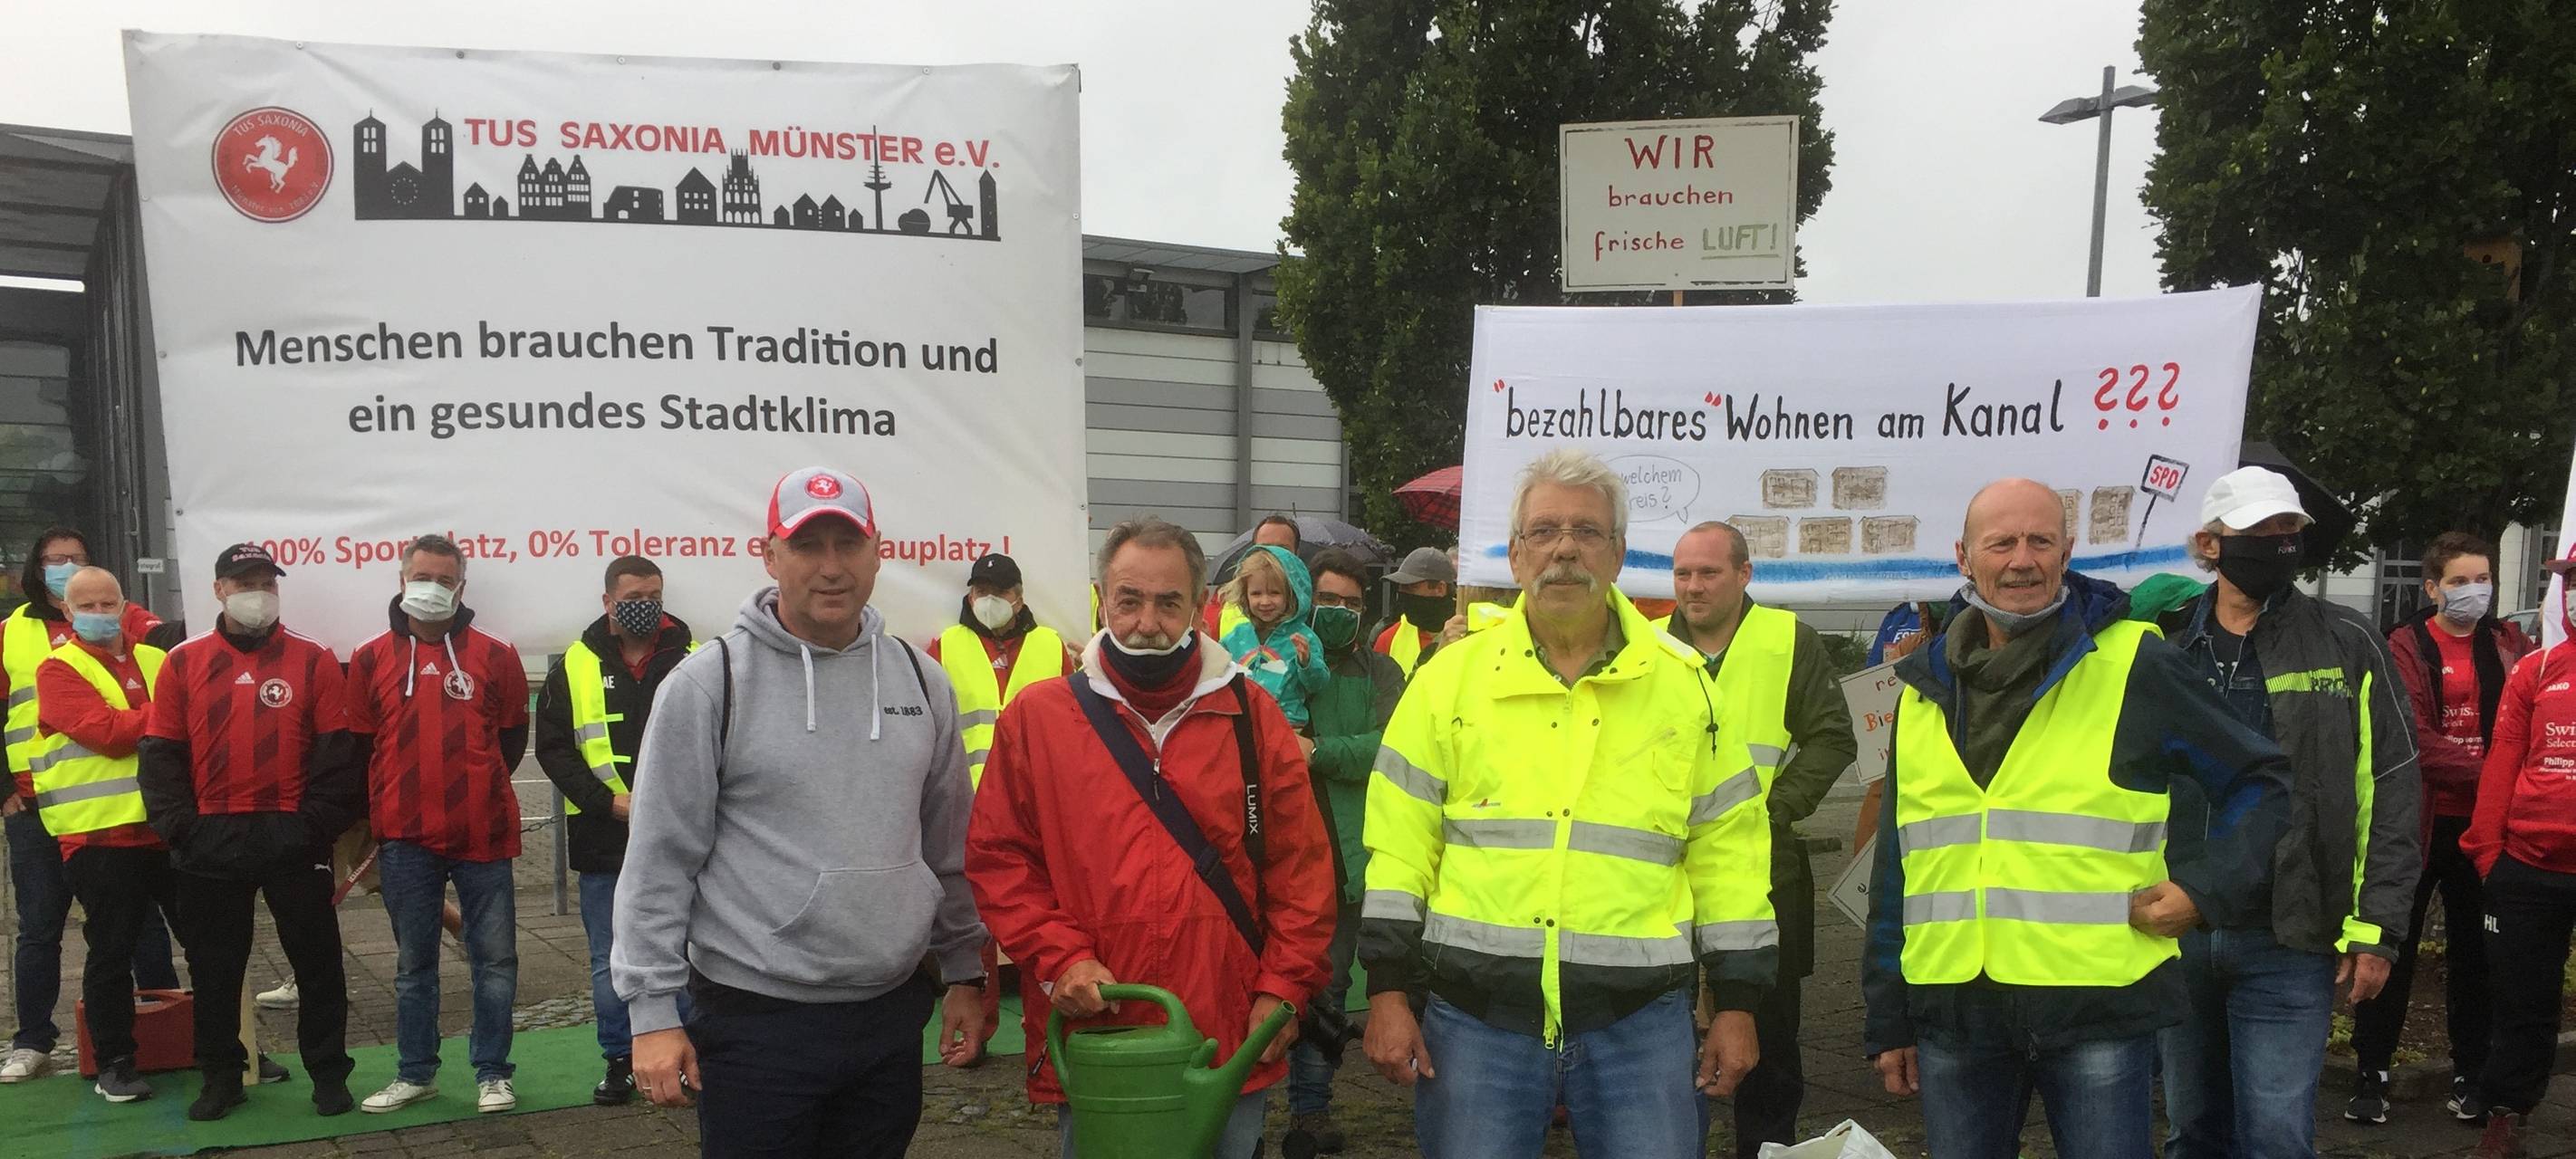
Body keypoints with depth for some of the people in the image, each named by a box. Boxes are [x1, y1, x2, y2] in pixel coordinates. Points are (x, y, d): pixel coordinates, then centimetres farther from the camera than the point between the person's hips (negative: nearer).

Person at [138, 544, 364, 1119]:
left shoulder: (313, 661, 1)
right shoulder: (183, 663, 6)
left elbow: (337, 752, -2)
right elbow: (161, 754, 5)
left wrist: (317, 823, -10)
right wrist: (180, 826, -5)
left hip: (292, 837, -2)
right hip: (210, 842, 2)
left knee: (316, 960, 4)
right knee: (214, 965, 11)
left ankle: (329, 1074, 16)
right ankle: (220, 1077, 25)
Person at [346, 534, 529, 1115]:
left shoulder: (495, 655, 2)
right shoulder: (371, 659, 4)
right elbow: (359, 746, 10)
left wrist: (478, 790, 11)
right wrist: (381, 810, 10)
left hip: (482, 834, -1)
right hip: (404, 839, 1)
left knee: (495, 957, 4)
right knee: (413, 961, 12)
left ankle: (493, 1073, 15)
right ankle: (416, 1072, 24)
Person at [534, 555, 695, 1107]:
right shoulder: (574, 667, 3)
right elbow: (553, 750, 0)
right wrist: (610, 802, -11)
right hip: (604, 842, 1)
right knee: (610, 963, 8)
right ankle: (620, 1061, 22)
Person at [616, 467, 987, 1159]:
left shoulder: (921, 680, 6)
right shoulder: (709, 683, -8)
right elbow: (659, 863, -7)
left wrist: (964, 973, 12)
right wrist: (652, 1011, -9)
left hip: (893, 1017, 4)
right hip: (756, 1023, -4)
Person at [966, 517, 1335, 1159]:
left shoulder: (1251, 714, 3)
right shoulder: (1037, 717, 0)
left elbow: (1301, 864, 4)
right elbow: (998, 859, 0)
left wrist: (1284, 986, -3)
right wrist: (1060, 958, -11)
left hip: (1234, 1040, 1)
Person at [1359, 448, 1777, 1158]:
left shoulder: (1682, 684, 5)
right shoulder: (1452, 676, 2)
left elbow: (1727, 848, 7)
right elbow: (1400, 842, 3)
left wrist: (1736, 1003, 5)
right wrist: (1390, 990, -2)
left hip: (1639, 1018, 1)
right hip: (1476, 1013, 0)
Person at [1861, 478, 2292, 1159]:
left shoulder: (2134, 667, -3)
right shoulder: (1926, 690, 9)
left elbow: (2261, 783, 7)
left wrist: (2207, 888, -8)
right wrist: (1889, 1018, 12)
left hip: (2098, 1007, -4)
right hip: (1953, 1011, 4)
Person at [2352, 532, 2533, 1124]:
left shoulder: (2510, 645, 8)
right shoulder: (2407, 647, -4)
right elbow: (2413, 738, -13)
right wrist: (2483, 772, -21)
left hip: (2484, 824, 3)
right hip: (2417, 820, -3)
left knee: (2474, 950, 12)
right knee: (2395, 949, 4)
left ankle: (2470, 1075, 24)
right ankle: (2371, 1074, 12)